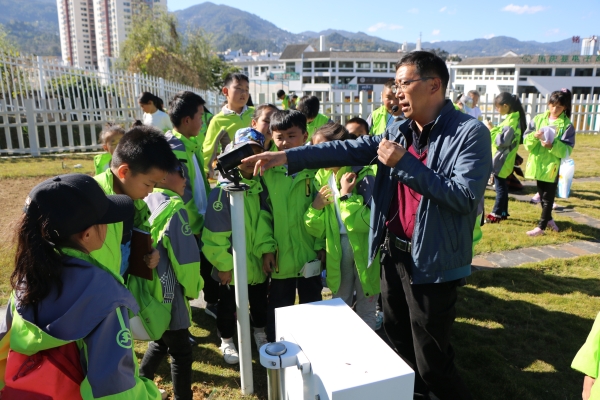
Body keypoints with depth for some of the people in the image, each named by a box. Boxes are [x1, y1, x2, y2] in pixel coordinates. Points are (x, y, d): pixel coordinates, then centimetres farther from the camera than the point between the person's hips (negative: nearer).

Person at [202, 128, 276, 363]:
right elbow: (214, 234, -18)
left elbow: (265, 221, 0)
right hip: (232, 265, -4)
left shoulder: (261, 186, -2)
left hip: (258, 262, 5)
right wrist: (223, 264, -16)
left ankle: (260, 334, 48)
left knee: (260, 303, 23)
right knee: (228, 306, 16)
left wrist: (267, 248, -13)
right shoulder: (223, 190, -19)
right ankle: (227, 341, 39)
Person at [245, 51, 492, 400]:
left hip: (431, 261, -7)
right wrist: (287, 156, -9)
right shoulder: (399, 131, 6)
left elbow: (465, 198, -24)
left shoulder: (470, 133, -14)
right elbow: (348, 150, -1)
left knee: (432, 364, 5)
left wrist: (405, 163, -24)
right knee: (398, 339, 25)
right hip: (393, 252, 7)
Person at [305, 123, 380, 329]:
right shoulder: (322, 177, 1)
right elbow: (316, 231, 2)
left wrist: (346, 195, -24)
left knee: (366, 310, 9)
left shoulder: (366, 173, -15)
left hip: (366, 249, -5)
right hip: (337, 249, 5)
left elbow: (367, 221, -25)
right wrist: (315, 209, -16)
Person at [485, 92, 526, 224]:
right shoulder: (513, 118, 10)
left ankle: (496, 214, 4)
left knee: (500, 187, -3)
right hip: (502, 159, 10)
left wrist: (492, 131, -14)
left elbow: (503, 141, -23)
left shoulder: (511, 121, -20)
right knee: (502, 185, 16)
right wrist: (494, 130, 5)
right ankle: (503, 212, 25)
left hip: (501, 160, -10)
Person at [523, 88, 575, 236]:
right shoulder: (538, 119, 2)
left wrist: (552, 145, -29)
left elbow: (567, 150, -13)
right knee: (542, 195, 19)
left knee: (548, 197, 2)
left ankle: (541, 227, 9)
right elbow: (526, 141, -2)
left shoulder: (567, 125, -7)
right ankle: (548, 219, 39)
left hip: (552, 166, -4)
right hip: (537, 164, 4)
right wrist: (534, 136, -22)